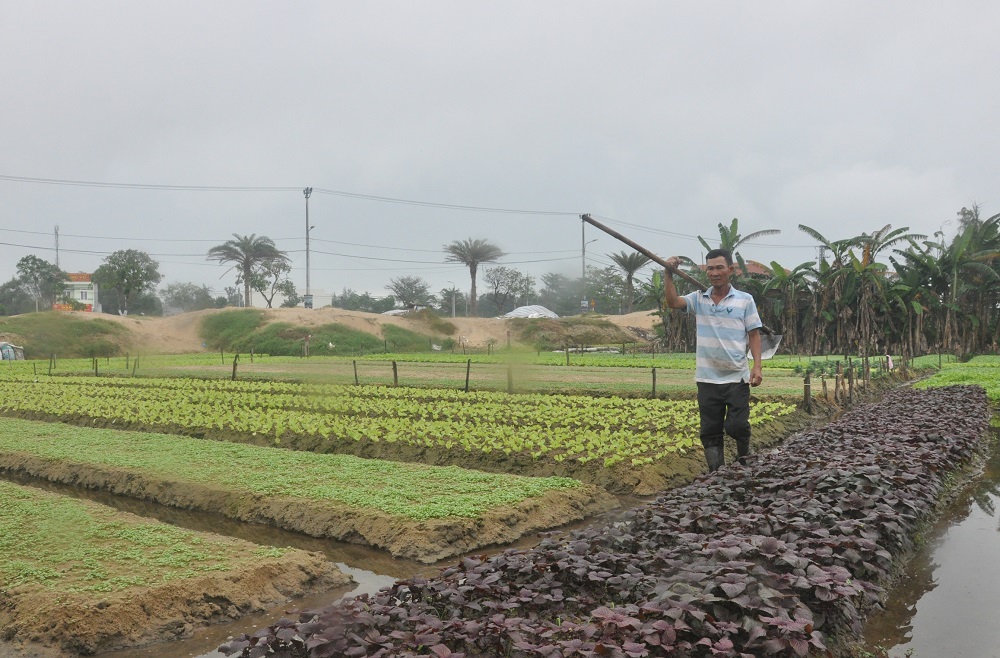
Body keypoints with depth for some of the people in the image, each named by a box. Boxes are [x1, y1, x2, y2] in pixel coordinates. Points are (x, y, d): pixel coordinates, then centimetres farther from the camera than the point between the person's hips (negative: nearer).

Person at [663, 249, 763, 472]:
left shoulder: (745, 300, 0)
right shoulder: (698, 299, 5)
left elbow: (754, 335, 1)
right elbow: (673, 302, -10)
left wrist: (757, 366, -8)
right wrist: (669, 274, -20)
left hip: (737, 378, -2)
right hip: (707, 378, 2)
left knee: (736, 426, -5)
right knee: (710, 431, 8)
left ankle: (745, 463, 25)